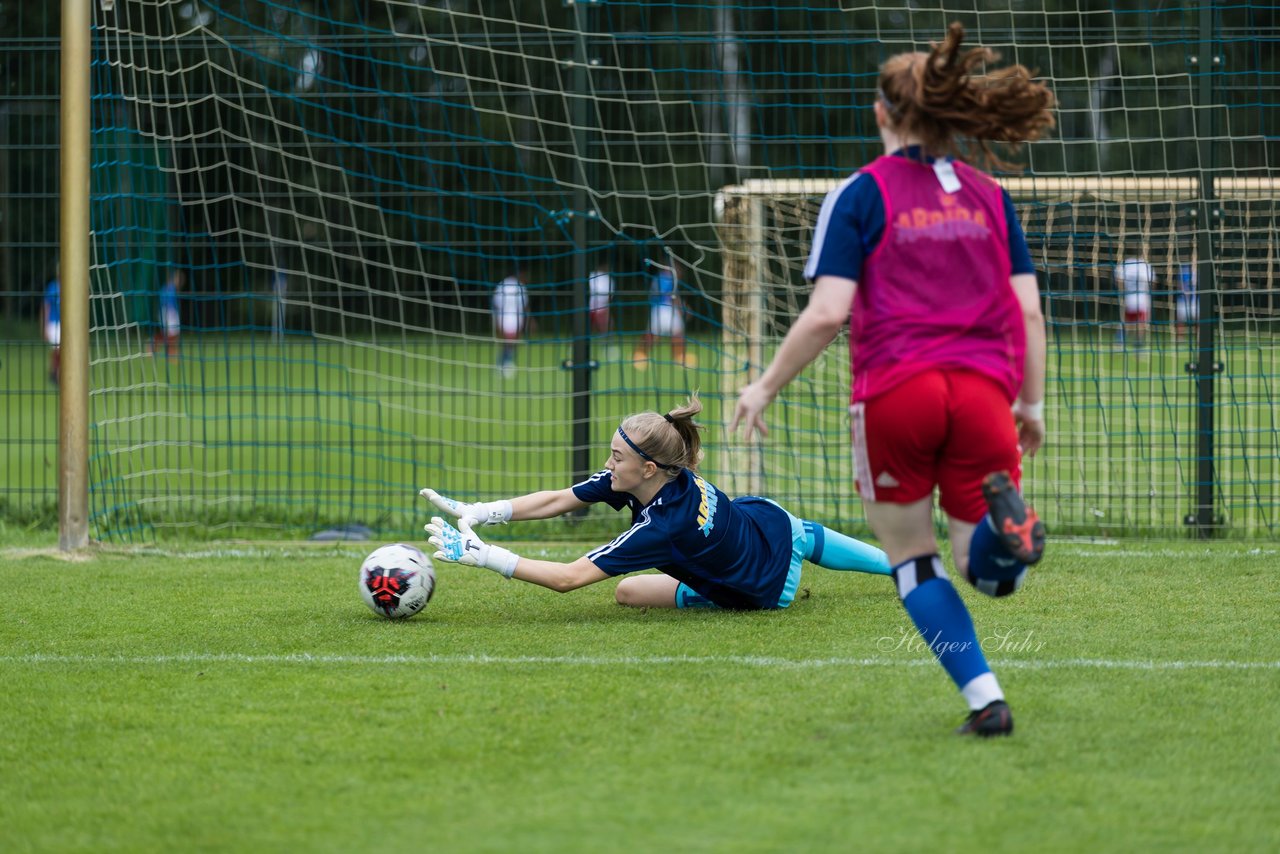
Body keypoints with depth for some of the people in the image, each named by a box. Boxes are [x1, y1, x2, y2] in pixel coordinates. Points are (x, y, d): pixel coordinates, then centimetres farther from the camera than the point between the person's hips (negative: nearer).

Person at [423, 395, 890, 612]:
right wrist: (474, 513, -30)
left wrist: (481, 555, -50)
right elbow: (556, 500, -17)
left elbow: (568, 578, -47)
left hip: (771, 588, -6)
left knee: (627, 591, 3)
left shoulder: (665, 526, -43)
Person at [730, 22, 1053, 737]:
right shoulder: (990, 197, 13)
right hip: (983, 390, 2)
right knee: (990, 573, 7)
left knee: (914, 562, 13)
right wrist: (1033, 404, 20)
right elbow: (1029, 311, 9)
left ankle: (986, 700, -1)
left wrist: (766, 386, 5)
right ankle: (1003, 518, -29)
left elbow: (827, 312, -7)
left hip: (895, 390, -2)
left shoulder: (861, 196, 1)